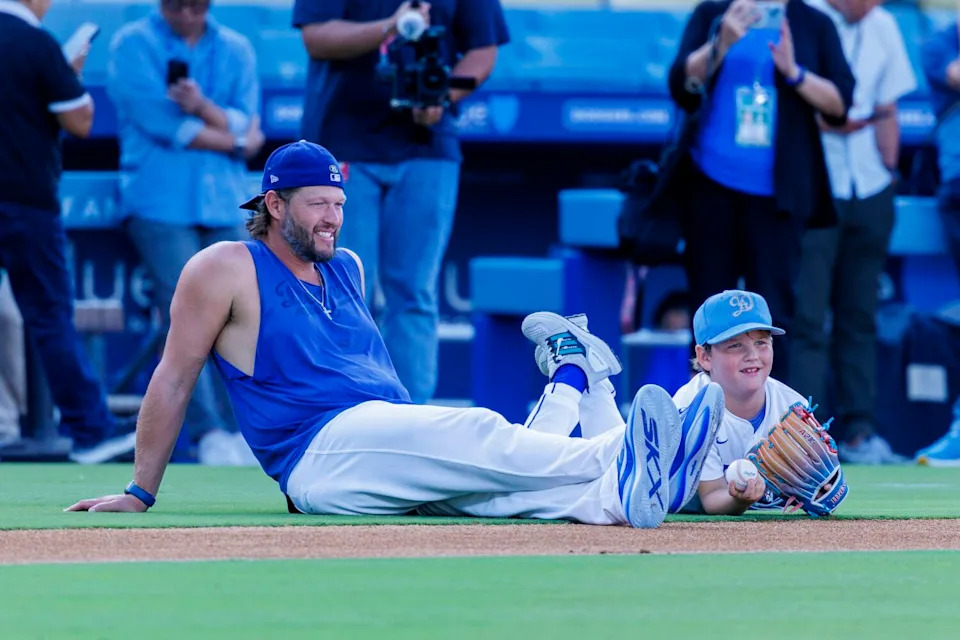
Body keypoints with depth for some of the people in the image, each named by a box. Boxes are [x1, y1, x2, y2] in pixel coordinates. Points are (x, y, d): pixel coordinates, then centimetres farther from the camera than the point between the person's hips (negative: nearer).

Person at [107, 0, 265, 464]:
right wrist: (232, 138, 0)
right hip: (161, 200, -4)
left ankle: (238, 432, 1)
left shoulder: (236, 51, 14)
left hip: (223, 203, 4)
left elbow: (246, 124, 5)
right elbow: (159, 121, -7)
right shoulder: (133, 44, 3)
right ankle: (209, 435, -18)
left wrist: (203, 108, -15)